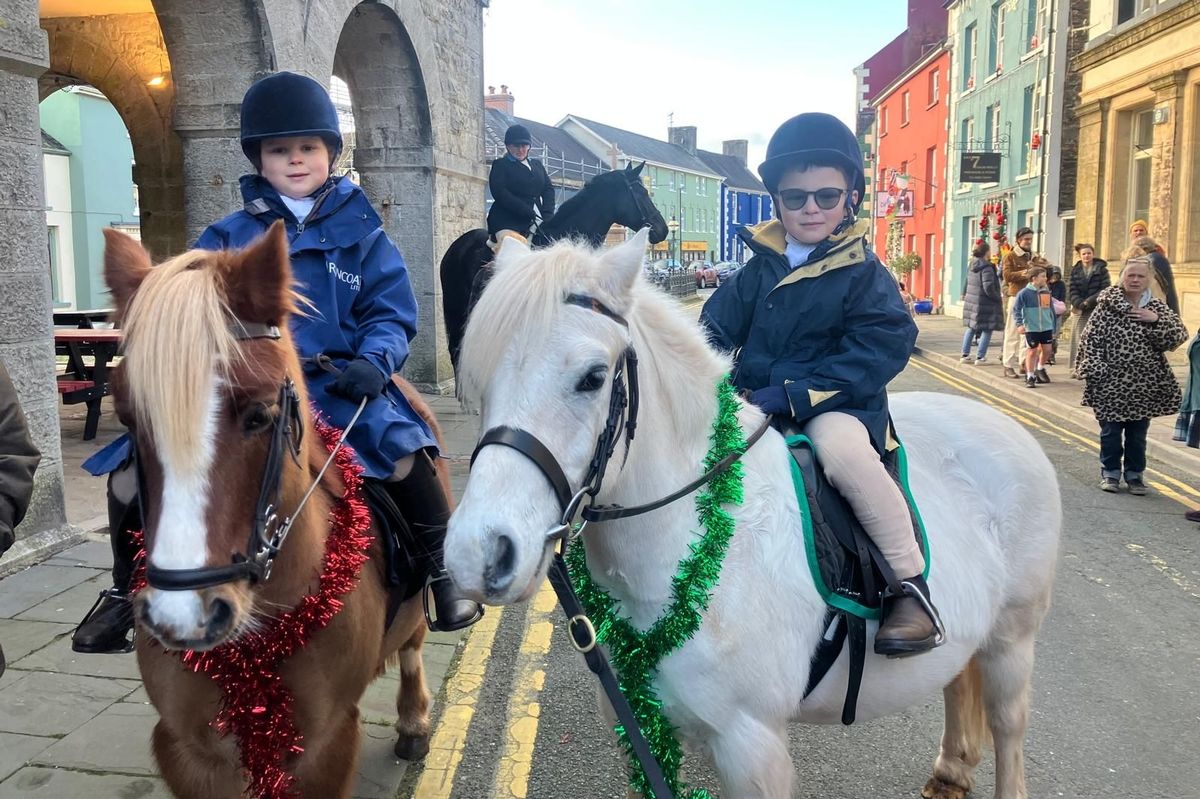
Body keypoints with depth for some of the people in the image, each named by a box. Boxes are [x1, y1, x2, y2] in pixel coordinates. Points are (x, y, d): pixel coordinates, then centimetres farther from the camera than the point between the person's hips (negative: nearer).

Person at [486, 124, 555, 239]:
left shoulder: (537, 165, 24)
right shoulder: (500, 165, 8)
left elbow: (548, 188, 14)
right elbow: (499, 193, -7)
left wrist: (547, 215, -6)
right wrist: (529, 213, -16)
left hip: (536, 222, 4)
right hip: (507, 224, -4)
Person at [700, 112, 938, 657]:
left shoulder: (864, 275, -1)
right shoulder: (758, 270, 12)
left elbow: (877, 352, -12)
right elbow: (715, 331, 13)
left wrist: (792, 395, -23)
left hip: (834, 406, -5)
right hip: (754, 403, 5)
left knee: (842, 448, -37)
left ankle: (910, 585, -21)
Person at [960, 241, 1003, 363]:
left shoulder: (971, 266, 6)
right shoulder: (987, 268, -18)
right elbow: (988, 288, -23)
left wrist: (965, 295, 29)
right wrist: (999, 298, -11)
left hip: (971, 301, 8)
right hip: (984, 303, -8)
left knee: (971, 328, 18)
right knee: (987, 330, 2)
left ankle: (965, 354, 21)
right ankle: (980, 357, 4)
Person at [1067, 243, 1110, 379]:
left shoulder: (1101, 269, 3)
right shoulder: (1075, 270, 10)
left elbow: (1106, 289, -4)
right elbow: (1071, 290, 3)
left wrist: (1089, 301, -14)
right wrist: (1080, 304, -12)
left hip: (1097, 310, -2)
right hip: (1079, 310, 2)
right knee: (1078, 339, 1)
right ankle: (1077, 368, 5)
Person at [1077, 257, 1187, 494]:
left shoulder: (1157, 307, 4)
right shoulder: (1107, 305, -4)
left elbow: (1179, 337, -2)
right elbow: (1091, 339, -6)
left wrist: (1156, 320, -15)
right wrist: (1095, 370, -13)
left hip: (1144, 385, 2)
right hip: (1111, 383, -2)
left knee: (1138, 433, 10)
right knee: (1110, 431, 6)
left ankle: (1134, 474, 24)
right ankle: (1110, 472, 21)